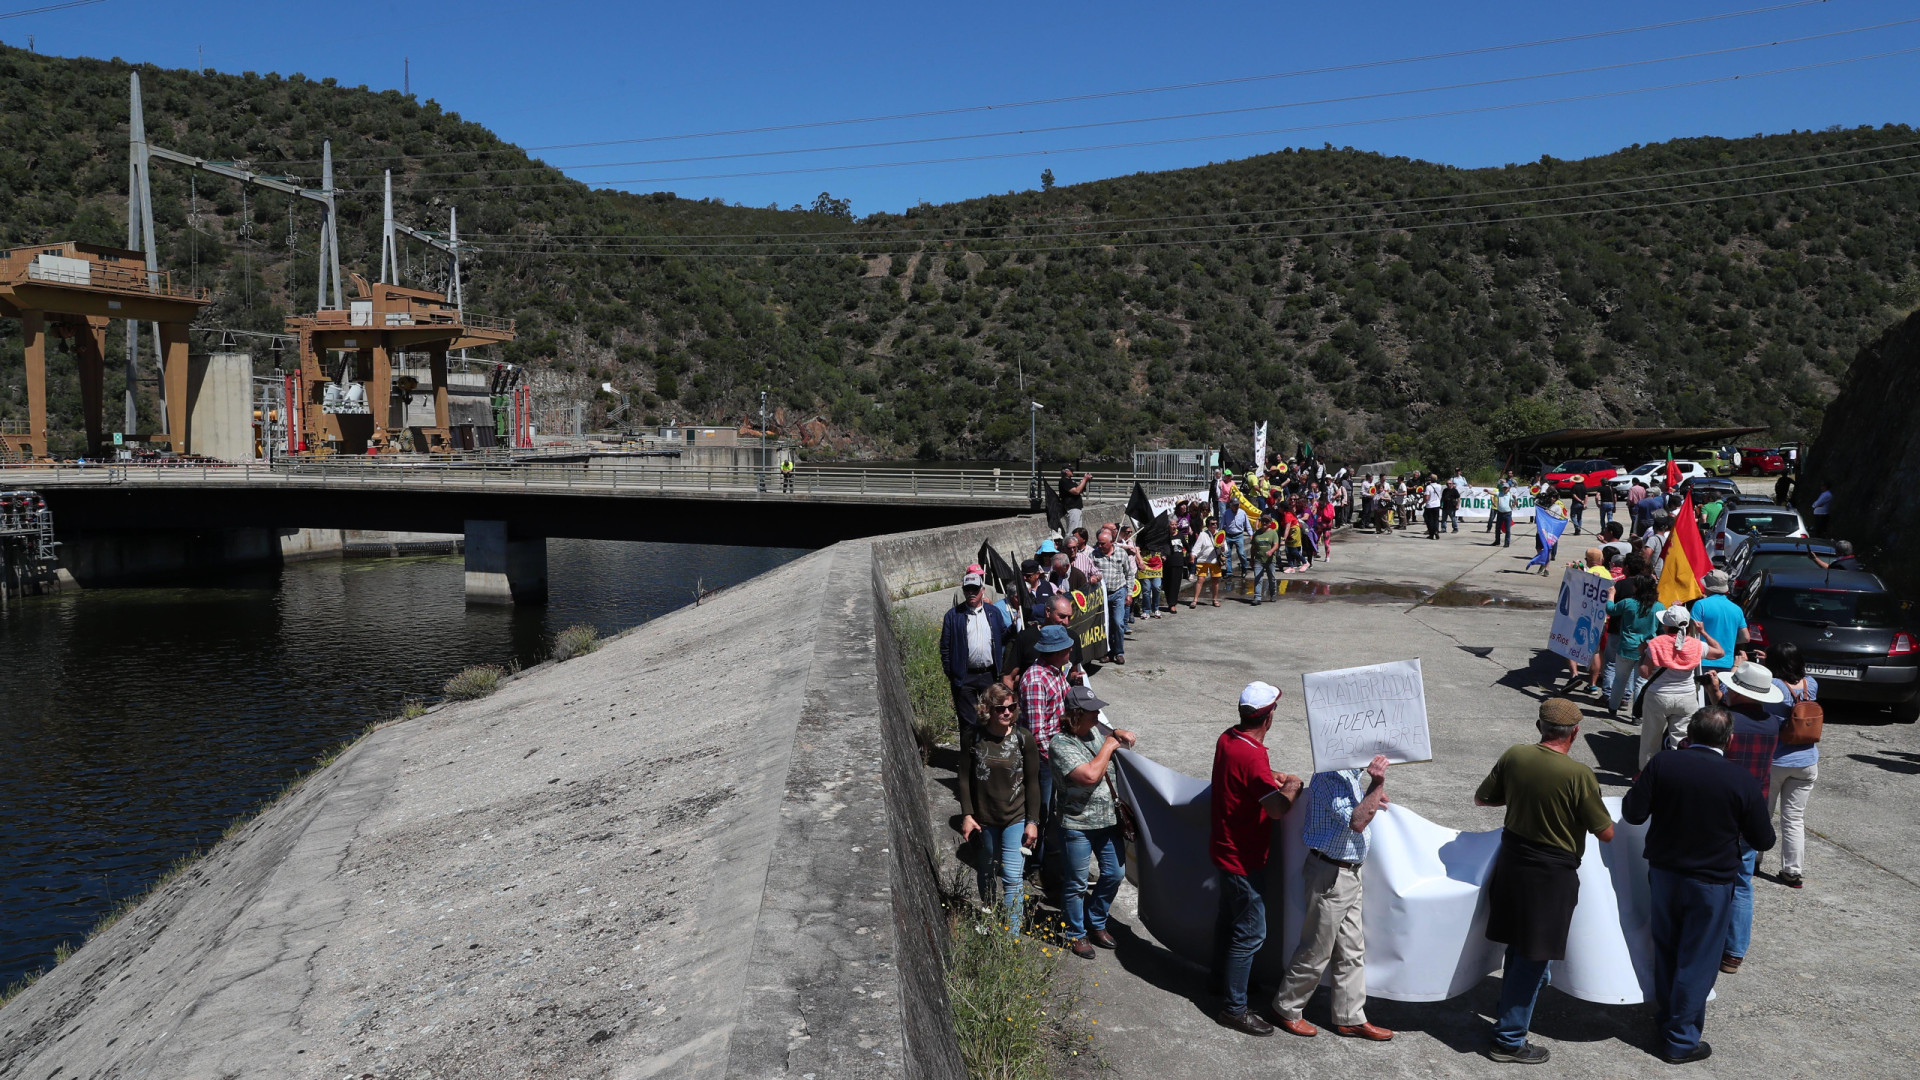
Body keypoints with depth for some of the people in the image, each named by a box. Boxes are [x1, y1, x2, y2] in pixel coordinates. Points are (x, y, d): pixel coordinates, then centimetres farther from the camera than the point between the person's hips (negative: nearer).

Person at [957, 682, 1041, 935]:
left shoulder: (1024, 738, -8)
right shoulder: (975, 739, -7)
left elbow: (1032, 782, -3)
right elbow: (964, 779, 0)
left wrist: (1032, 821, -5)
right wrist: (967, 814, -5)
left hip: (1016, 819, -1)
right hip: (983, 819, 2)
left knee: (1013, 877, -7)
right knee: (986, 871, 18)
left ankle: (1012, 936, -1)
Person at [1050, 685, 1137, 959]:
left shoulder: (1094, 733, 3)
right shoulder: (1061, 744, -21)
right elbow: (1090, 775, -31)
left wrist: (1119, 735, 4)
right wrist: (1109, 746, -19)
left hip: (1107, 820, 8)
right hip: (1077, 825, -8)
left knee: (1115, 873, 16)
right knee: (1077, 884, 7)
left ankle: (1096, 923, 37)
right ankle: (1076, 934, 27)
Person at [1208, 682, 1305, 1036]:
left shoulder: (1227, 739, 0)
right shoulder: (1252, 757, -30)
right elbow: (1277, 809, -36)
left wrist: (1272, 777, 7)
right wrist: (1292, 785, -17)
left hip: (1224, 847, 10)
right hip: (1242, 857, -10)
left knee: (1229, 917, 24)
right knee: (1251, 931, -1)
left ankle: (1222, 979, 41)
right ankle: (1233, 1008, 6)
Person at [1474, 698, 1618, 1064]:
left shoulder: (1514, 756, -7)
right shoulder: (1578, 775, -21)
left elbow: (1480, 799, 6)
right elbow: (1607, 834, -12)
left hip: (1511, 864, 5)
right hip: (1551, 876, -5)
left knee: (1518, 948, 24)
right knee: (1532, 958, 6)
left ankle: (1508, 1014, 40)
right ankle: (1509, 1039, 13)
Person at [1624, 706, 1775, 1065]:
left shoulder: (1662, 763, -13)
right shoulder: (1740, 780, -16)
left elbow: (1633, 813, -11)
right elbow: (1763, 840, -7)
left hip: (1662, 872, 3)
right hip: (1710, 883, -3)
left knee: (1666, 951, 21)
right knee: (1696, 961, 10)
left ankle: (1665, 1020, 37)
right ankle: (1681, 1041, 18)